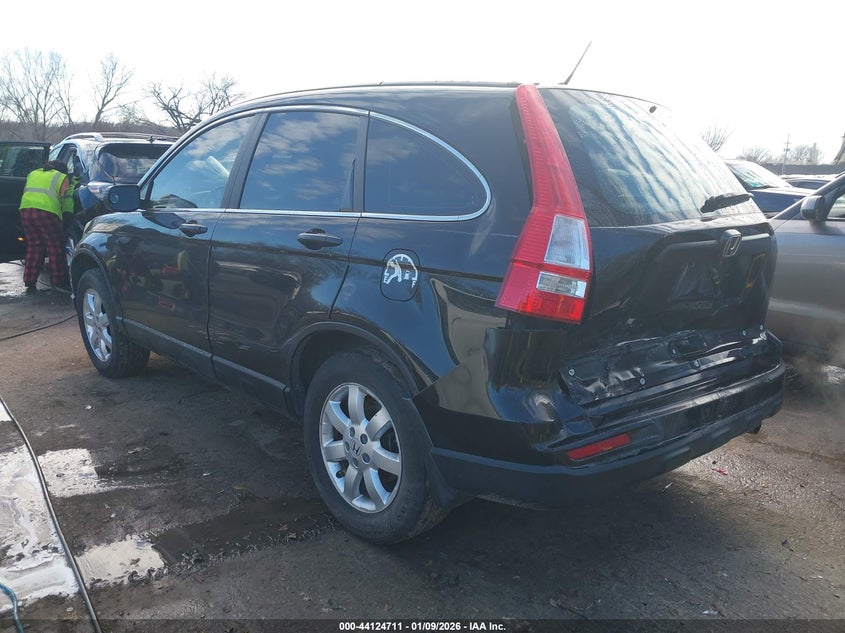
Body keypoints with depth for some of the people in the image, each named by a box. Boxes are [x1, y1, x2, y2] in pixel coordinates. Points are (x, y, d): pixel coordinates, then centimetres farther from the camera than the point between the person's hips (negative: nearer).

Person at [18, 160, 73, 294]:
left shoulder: (33, 174, 29)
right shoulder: (61, 177, 13)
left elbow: (25, 191, 31)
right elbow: (65, 199, 7)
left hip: (25, 209, 6)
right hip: (46, 211, -6)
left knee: (33, 246, 13)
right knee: (55, 248, 2)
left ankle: (30, 283, 13)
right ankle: (58, 281, 2)